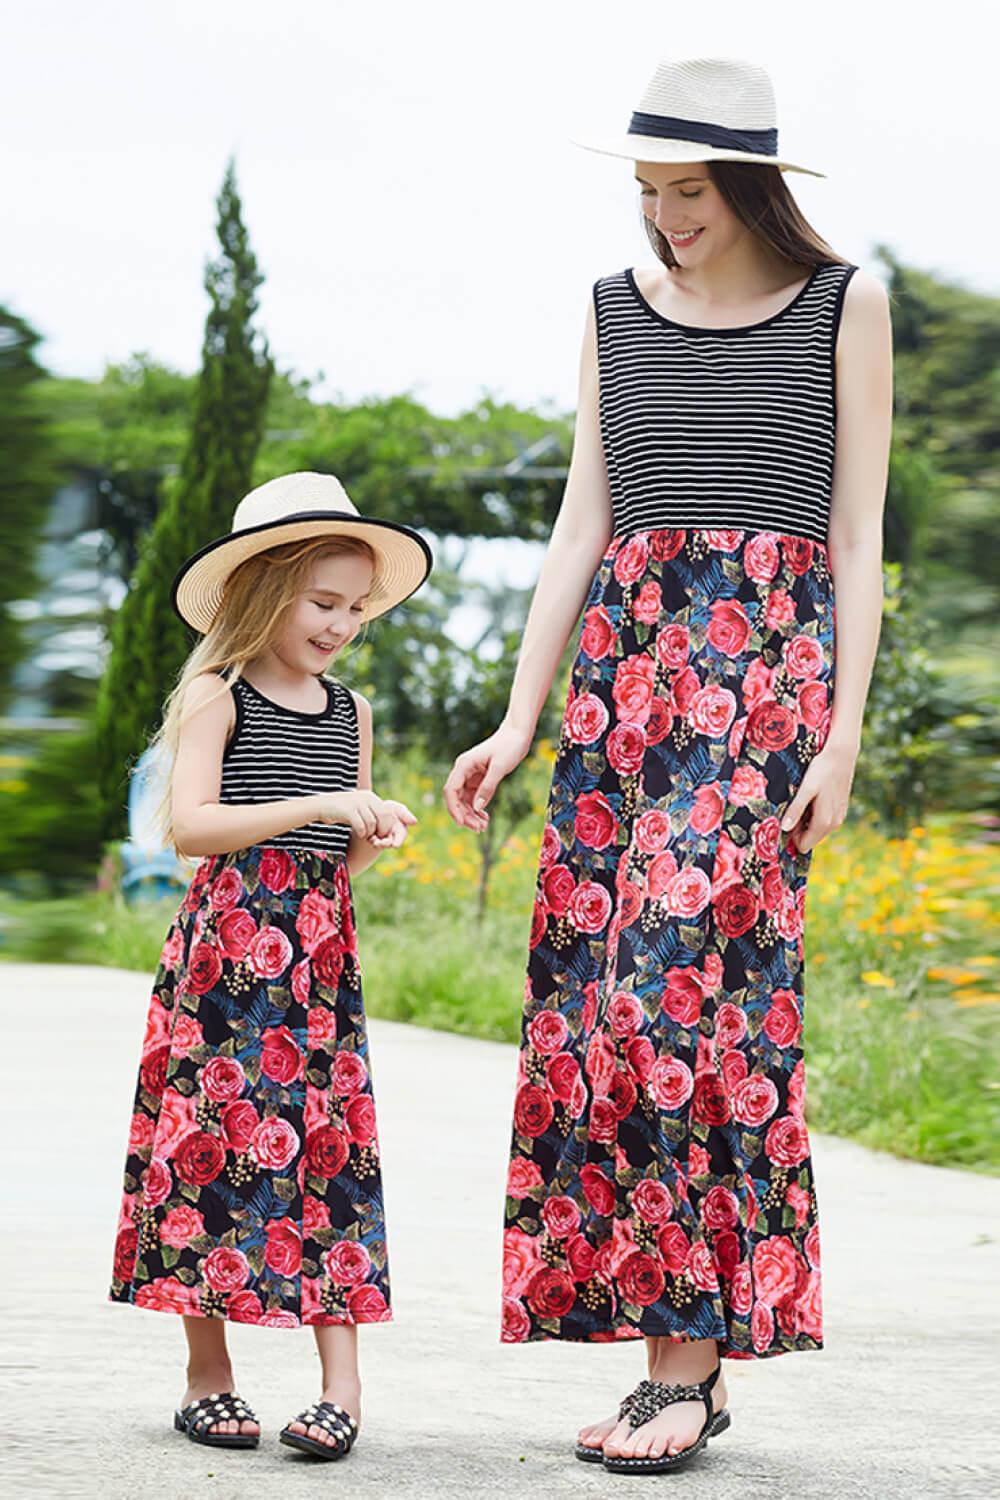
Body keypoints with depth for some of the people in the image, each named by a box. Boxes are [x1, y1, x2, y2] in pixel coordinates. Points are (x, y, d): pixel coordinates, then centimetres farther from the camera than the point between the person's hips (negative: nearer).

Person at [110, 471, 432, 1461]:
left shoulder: (351, 712, 14)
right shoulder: (218, 695, -2)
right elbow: (190, 825, -16)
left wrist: (374, 838, -2)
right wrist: (313, 806, -22)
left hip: (321, 949, 4)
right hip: (228, 944, -4)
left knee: (327, 1142, -2)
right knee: (214, 1137, -3)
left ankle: (342, 1383, -5)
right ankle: (208, 1376, 8)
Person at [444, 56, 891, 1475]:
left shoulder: (844, 304, 5)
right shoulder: (616, 310, 15)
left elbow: (857, 532, 2)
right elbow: (582, 520, 12)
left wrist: (844, 732, -6)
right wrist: (517, 724, 5)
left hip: (768, 660, -4)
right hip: (624, 653, 5)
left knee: (684, 972, -17)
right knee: (601, 988, -2)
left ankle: (689, 1360, -13)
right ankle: (681, 1360, 5)